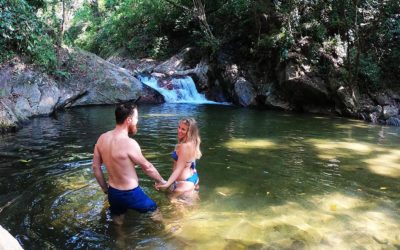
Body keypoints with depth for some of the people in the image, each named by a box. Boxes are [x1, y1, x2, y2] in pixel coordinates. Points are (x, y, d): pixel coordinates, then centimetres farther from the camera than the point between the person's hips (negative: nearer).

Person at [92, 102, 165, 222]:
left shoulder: (102, 138, -6)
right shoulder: (129, 143, -27)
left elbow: (96, 167, 3)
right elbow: (147, 167, -13)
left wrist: (105, 188, 16)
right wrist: (161, 181, 4)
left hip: (113, 193, 7)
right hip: (130, 194, -6)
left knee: (118, 223, 26)